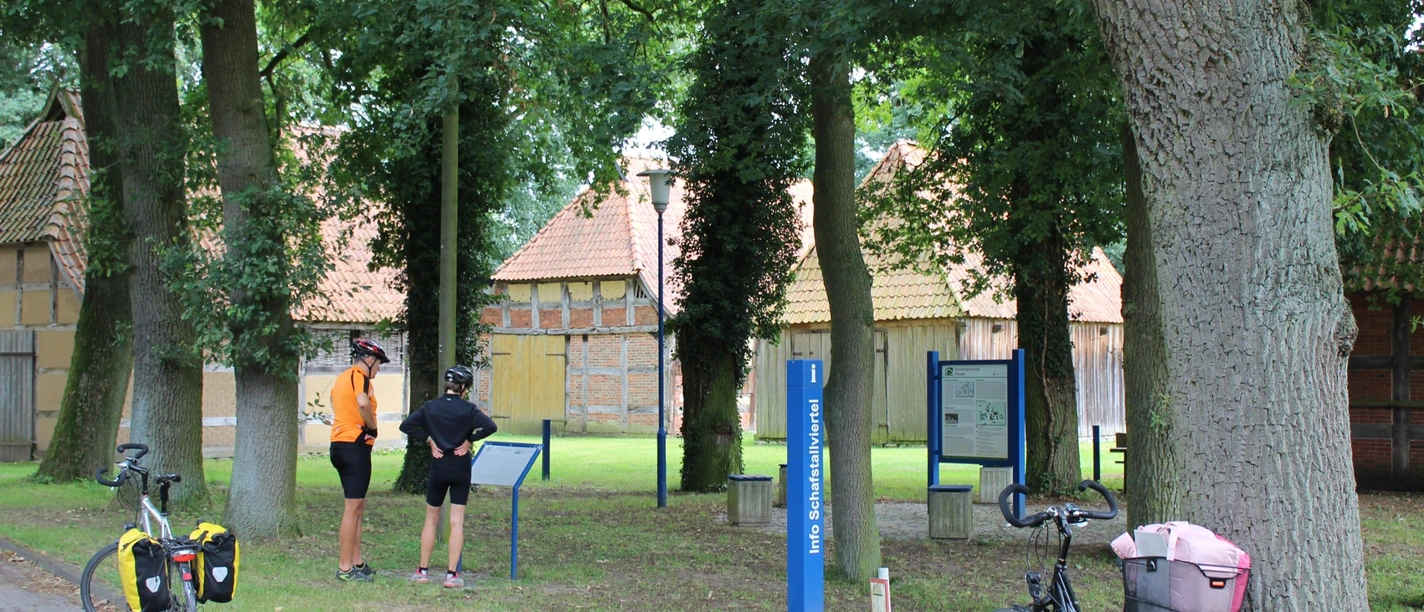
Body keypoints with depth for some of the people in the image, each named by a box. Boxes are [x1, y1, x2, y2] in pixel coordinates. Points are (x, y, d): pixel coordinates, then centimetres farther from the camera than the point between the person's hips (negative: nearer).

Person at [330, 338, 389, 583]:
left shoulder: (340, 378, 20)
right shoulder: (359, 376, -9)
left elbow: (336, 407, 17)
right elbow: (362, 403, -28)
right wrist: (372, 427, -13)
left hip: (339, 445, 10)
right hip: (355, 445, -10)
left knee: (357, 506, 16)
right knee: (353, 507, -6)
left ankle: (357, 562, 19)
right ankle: (345, 568, -5)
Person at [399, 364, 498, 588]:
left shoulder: (430, 407, -1)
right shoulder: (468, 409, -8)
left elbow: (406, 425, -4)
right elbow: (490, 427, -20)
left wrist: (429, 439, 0)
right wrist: (469, 440, -8)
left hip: (438, 467, 2)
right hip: (460, 468, -2)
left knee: (431, 519, 14)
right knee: (457, 522, 1)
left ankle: (423, 570, 15)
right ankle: (452, 574, -2)